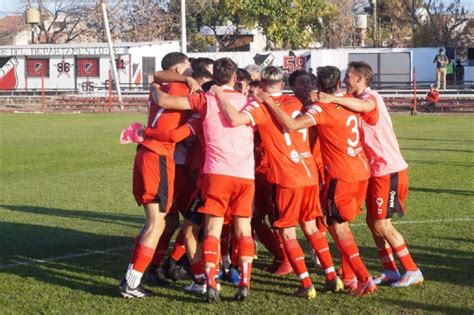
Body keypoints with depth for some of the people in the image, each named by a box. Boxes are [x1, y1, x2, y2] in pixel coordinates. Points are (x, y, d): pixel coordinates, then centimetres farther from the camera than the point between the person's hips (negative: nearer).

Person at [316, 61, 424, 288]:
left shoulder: (371, 97, -15)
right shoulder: (360, 101, 16)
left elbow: (364, 106, -39)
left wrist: (332, 98, -47)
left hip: (389, 171, -10)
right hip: (377, 171, 10)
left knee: (382, 224, -7)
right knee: (373, 221, 11)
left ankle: (412, 271, 0)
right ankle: (390, 271, 18)